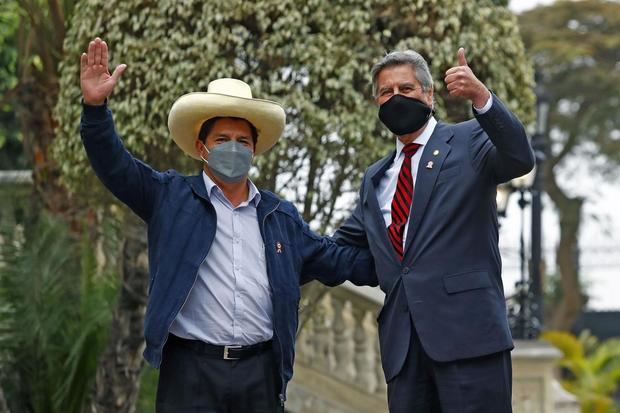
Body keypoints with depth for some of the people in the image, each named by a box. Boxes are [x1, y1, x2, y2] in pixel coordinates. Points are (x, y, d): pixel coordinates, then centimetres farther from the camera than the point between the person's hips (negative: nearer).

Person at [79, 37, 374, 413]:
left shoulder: (280, 215, 16)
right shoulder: (172, 197, 7)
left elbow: (332, 260, 20)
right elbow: (116, 166, -3)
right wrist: (96, 106, -19)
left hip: (261, 370, 3)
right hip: (191, 369, -3)